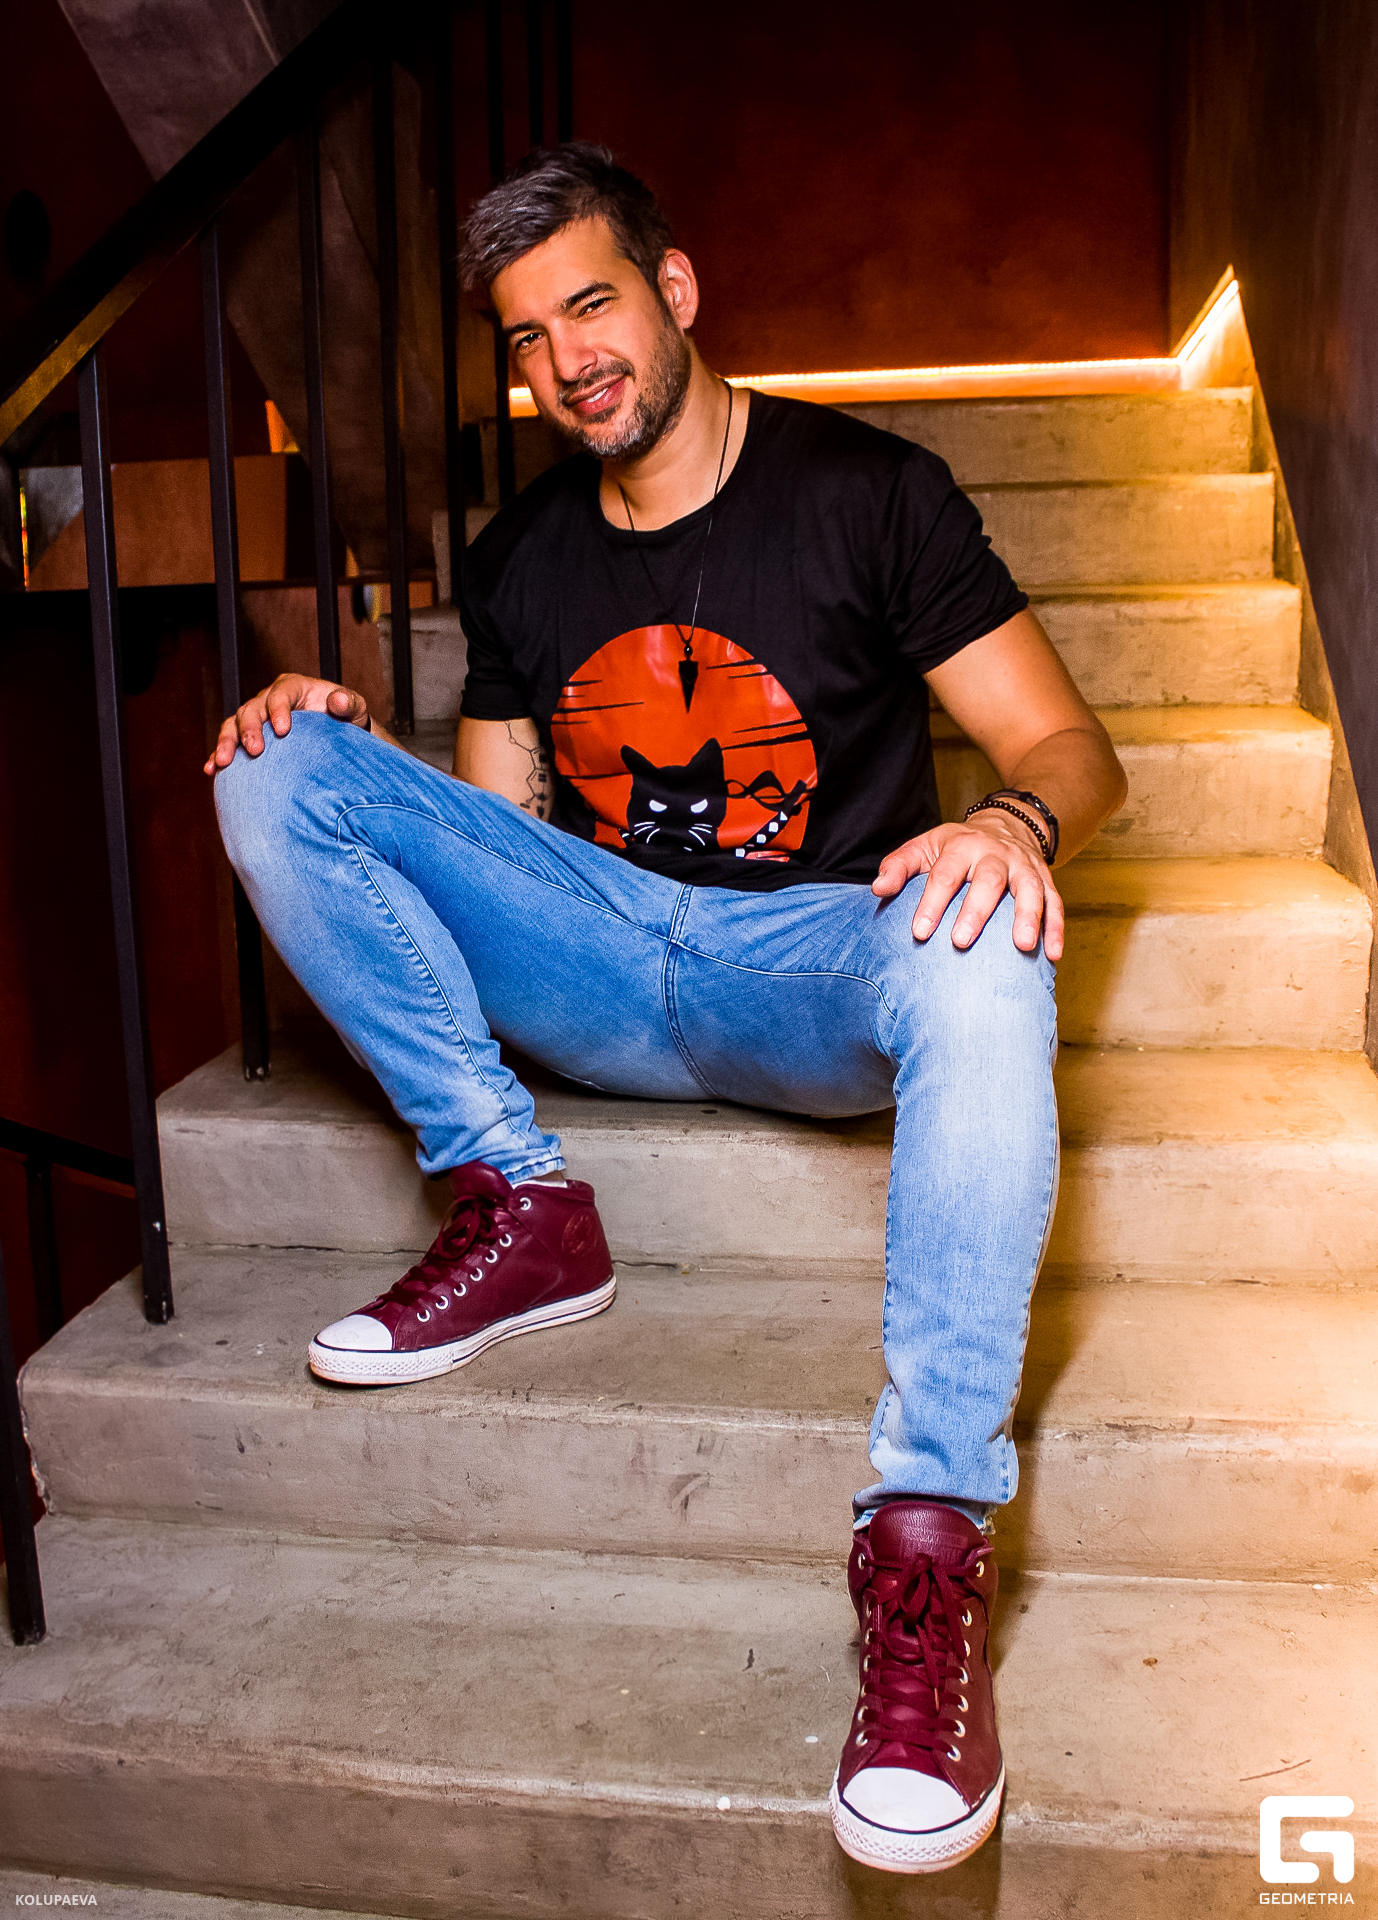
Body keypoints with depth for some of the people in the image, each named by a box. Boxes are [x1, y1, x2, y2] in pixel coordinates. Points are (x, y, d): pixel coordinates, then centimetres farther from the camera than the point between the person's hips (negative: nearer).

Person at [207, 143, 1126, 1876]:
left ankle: (929, 1537, -36)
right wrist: (340, 758, -5)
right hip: (600, 976, 4)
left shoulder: (867, 491, -1)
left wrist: (1020, 822, -29)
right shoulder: (517, 560, 12)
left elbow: (1070, 745, -4)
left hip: (812, 969, -3)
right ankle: (518, 1205, -11)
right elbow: (496, 822, 16)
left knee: (980, 945, -39)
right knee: (276, 769, -9)